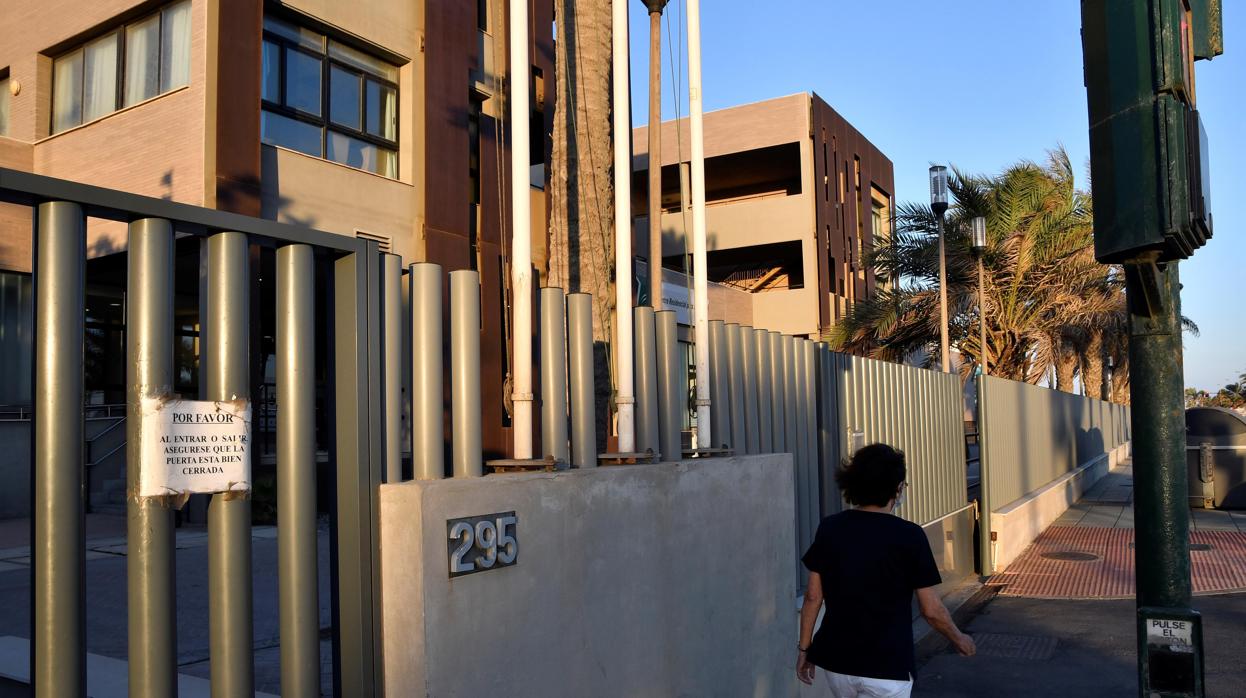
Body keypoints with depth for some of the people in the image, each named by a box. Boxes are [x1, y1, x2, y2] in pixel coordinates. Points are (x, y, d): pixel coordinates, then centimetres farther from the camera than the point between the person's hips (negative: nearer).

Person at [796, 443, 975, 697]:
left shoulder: (829, 528, -3)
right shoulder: (908, 535, -12)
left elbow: (813, 596, 1)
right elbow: (931, 610, -7)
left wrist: (804, 648, 12)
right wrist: (959, 639, 12)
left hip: (835, 660, 4)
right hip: (887, 667, -3)